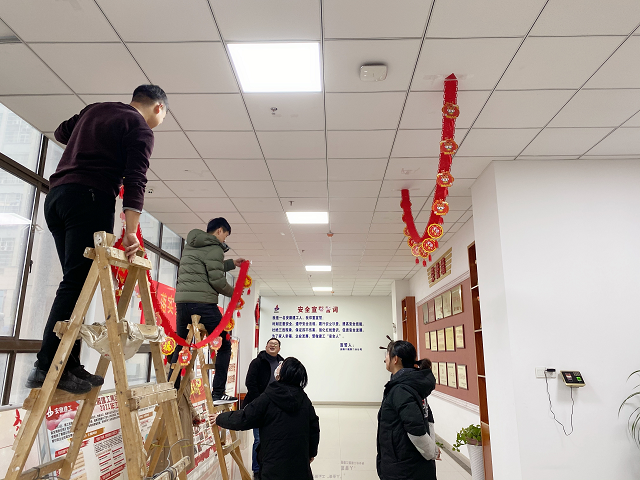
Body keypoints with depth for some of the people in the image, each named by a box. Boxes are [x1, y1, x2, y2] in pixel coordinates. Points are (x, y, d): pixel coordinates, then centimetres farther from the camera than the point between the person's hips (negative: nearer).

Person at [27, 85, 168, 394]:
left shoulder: (94, 109, 23)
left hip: (56, 195, 8)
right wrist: (131, 232, -18)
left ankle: (71, 366, 5)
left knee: (75, 282, 7)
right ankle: (46, 368, -16)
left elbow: (61, 133, 38)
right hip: (90, 197, -8)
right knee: (77, 283, -12)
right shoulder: (140, 129, 0)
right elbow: (135, 181, -12)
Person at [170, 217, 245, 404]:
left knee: (180, 347, 18)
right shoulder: (214, 248, -6)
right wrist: (233, 293, 5)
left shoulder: (190, 245, 20)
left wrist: (232, 263, 35)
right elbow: (217, 280, -12)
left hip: (182, 301, 8)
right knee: (224, 346, 5)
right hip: (203, 303, -8)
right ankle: (218, 393, 2)